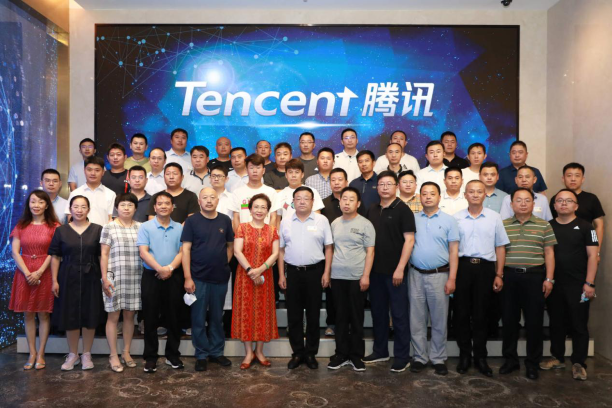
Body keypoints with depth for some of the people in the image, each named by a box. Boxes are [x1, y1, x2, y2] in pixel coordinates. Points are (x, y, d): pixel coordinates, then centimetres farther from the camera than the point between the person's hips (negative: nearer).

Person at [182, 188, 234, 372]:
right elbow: (186, 249, -8)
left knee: (217, 317, 14)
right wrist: (187, 277, -13)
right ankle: (201, 355, 20)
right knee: (199, 318, 7)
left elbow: (230, 245, 14)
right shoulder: (192, 221, -4)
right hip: (198, 278, -2)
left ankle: (216, 352, 27)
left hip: (220, 278, 3)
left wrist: (224, 264, 4)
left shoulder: (225, 220, 4)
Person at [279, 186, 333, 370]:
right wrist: (281, 275, 4)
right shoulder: (285, 222, 6)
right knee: (293, 316, 7)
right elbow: (281, 250, 9)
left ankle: (311, 353, 19)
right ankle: (297, 353, 20)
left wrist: (326, 273, -6)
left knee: (313, 315, 6)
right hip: (293, 272, 2)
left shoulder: (321, 221, -1)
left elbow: (328, 248, 0)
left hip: (315, 271, -2)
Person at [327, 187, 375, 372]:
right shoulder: (335, 223, 9)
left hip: (357, 277, -3)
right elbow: (331, 249, 13)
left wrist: (366, 276, -12)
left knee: (356, 318, 6)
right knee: (340, 317, 10)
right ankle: (341, 354, 20)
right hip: (337, 277, 4)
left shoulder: (365, 224, -3)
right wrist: (328, 271, 7)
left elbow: (370, 252, -5)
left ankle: (356, 355, 18)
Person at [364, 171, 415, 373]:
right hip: (375, 270, 6)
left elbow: (409, 240, -12)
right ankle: (380, 351, 28)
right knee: (378, 312, 14)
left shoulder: (403, 210, -7)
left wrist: (400, 268, -17)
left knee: (399, 314, 3)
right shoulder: (372, 210, 10)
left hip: (395, 271, -6)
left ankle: (402, 356, 15)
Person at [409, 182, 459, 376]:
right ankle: (420, 357, 20)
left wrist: (452, 278, -8)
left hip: (439, 275, -2)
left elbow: (454, 251, -1)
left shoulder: (449, 220, 1)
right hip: (416, 275, 2)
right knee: (417, 319, 8)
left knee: (439, 320, 7)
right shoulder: (413, 219, 6)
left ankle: (438, 359, 19)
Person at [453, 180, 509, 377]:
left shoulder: (494, 217, 7)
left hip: (485, 267, 0)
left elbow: (500, 247, 8)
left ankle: (480, 357, 18)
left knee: (480, 314, 6)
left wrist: (499, 275, 2)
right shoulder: (456, 218, 6)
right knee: (461, 313, 4)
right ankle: (464, 355, 17)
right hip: (462, 266, 0)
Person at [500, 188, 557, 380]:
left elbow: (549, 253, 4)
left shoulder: (544, 225, 5)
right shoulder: (502, 225, 7)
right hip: (509, 276, 1)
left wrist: (549, 279, -3)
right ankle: (510, 359, 21)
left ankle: (532, 363, 17)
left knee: (534, 321, 3)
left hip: (534, 277, -1)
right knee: (509, 320, 7)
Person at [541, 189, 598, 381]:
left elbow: (592, 255, -5)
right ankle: (557, 357, 25)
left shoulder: (585, 226, -1)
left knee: (579, 325, 3)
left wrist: (589, 283, -11)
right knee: (556, 323, 12)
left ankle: (579, 363, 13)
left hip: (577, 285, -3)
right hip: (554, 284, 3)